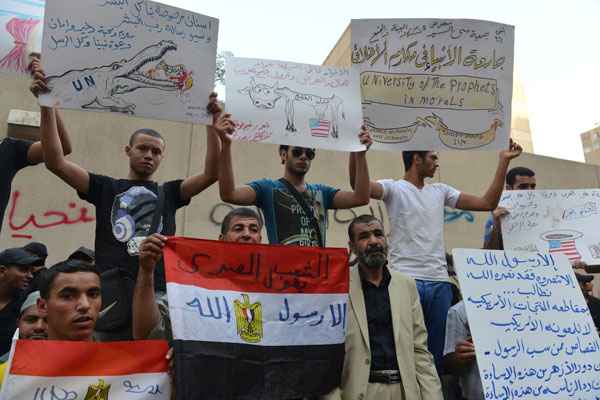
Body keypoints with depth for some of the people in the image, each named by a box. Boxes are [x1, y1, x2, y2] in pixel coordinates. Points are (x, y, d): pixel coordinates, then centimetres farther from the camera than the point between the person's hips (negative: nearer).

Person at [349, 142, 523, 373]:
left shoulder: (440, 191, 18)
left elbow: (488, 203, 15)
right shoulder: (394, 188, 0)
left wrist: (503, 161, 12)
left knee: (437, 352, 13)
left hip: (439, 282, 6)